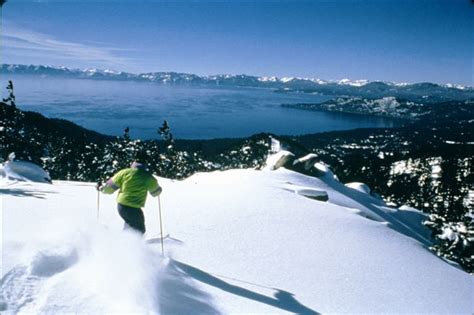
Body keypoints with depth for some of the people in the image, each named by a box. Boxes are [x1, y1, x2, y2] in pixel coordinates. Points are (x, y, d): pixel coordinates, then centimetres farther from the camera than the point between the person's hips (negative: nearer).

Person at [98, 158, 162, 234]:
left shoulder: (125, 172, 0)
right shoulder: (148, 177, -3)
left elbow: (110, 187, 4)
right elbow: (156, 192, 12)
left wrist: (101, 188, 24)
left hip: (121, 205, 4)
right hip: (134, 209, -4)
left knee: (130, 222, 31)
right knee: (140, 231, 10)